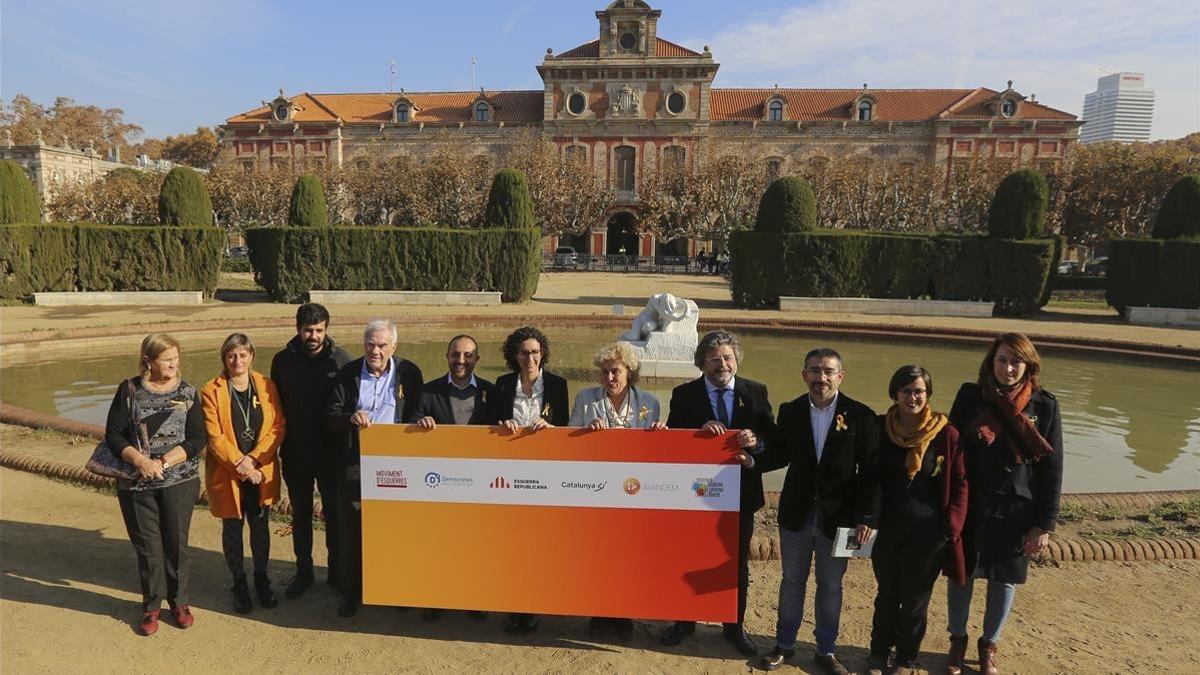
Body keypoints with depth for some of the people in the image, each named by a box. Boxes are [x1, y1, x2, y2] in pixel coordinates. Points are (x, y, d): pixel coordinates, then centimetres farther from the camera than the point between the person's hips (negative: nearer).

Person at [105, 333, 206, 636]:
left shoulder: (188, 393, 0)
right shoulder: (129, 390, 0)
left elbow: (197, 439, -6)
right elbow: (113, 435, -3)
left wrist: (164, 462, -17)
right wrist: (140, 461, -17)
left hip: (179, 481, 0)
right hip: (136, 484, 0)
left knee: (176, 543, 7)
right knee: (147, 545, 7)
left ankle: (180, 602, 24)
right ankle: (152, 606, 25)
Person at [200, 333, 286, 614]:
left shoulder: (266, 386, 1)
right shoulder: (211, 391, -5)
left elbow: (277, 427, -3)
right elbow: (214, 436, -10)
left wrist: (254, 459, -13)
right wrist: (239, 464, -16)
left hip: (262, 472, 2)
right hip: (226, 474, -2)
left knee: (260, 527, 12)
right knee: (232, 529, 10)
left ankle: (261, 578, 30)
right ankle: (239, 583, 27)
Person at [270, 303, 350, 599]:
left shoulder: (339, 358, -7)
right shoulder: (283, 360, -1)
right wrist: (281, 443, 1)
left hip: (331, 452, -2)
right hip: (295, 453, 2)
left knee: (334, 512, 10)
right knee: (300, 514, 13)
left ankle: (336, 571, 26)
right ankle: (304, 572, 28)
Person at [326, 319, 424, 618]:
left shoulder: (409, 373, -1)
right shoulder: (348, 373, 1)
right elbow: (330, 417, 0)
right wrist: (351, 418, -21)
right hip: (354, 462, 1)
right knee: (351, 528, 7)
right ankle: (351, 591, 25)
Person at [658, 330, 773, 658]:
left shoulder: (756, 392, -2)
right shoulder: (684, 394, -5)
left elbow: (774, 436, -2)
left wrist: (756, 441, -23)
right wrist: (700, 431, -27)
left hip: (740, 492, 1)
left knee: (737, 563, 16)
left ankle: (734, 625, 35)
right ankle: (684, 621, 34)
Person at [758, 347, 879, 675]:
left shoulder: (861, 416, -10)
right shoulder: (790, 411, -3)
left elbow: (871, 472, -8)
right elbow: (780, 455, 5)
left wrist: (867, 518, -12)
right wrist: (754, 455, -14)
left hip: (838, 517, -2)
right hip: (796, 513, 2)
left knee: (830, 586, 14)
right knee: (792, 581, 16)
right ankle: (784, 644, 33)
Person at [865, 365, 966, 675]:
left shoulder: (946, 433, -9)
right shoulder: (879, 428, -5)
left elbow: (959, 484, -3)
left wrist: (951, 527, -9)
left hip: (928, 531, -1)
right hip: (887, 527, 1)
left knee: (915, 599, 12)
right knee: (887, 595, 15)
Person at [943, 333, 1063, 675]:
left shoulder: (1044, 405, -6)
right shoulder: (970, 396, -6)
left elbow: (1052, 469, -3)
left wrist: (1044, 524, -4)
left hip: (1015, 511, 0)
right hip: (968, 506, 0)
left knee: (1004, 579, 14)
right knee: (961, 574, 12)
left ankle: (989, 645, 36)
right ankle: (958, 640, 34)